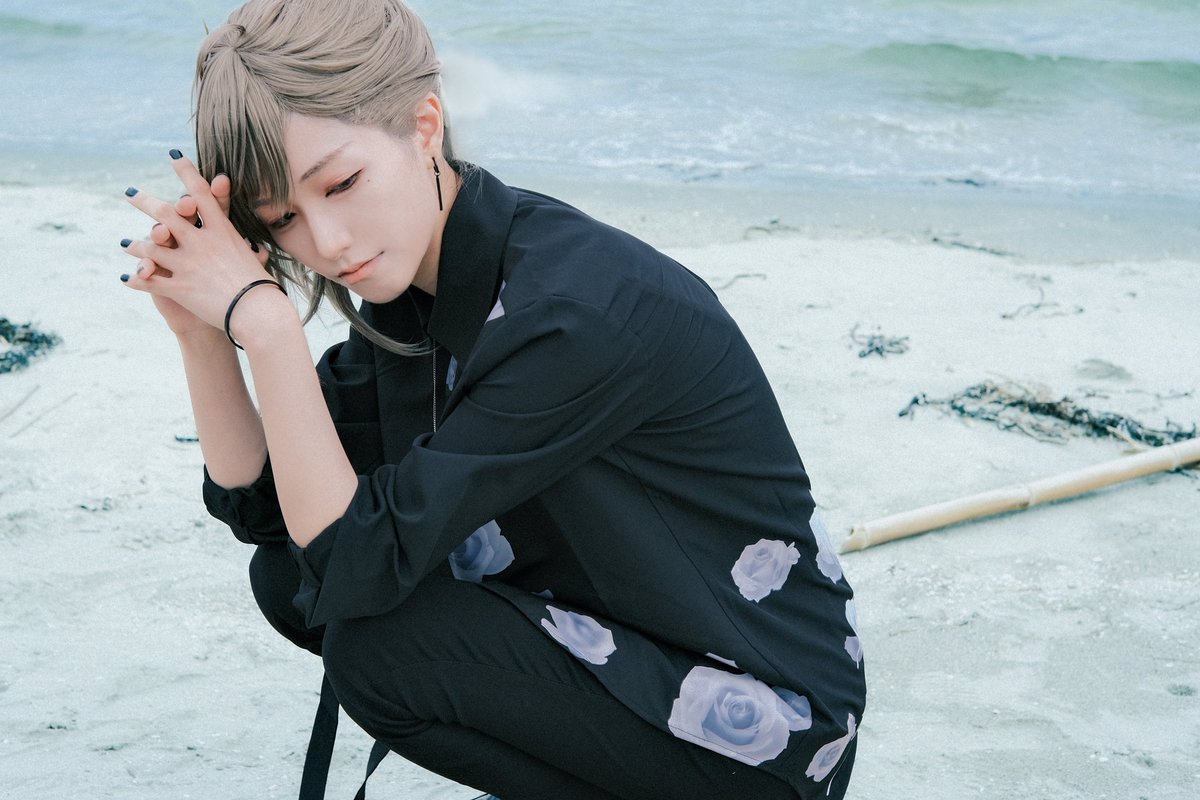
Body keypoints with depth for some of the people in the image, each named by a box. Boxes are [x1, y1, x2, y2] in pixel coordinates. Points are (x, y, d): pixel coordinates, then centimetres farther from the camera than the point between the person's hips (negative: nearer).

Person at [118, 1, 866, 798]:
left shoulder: (582, 310, -30)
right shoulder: (407, 282, -3)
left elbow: (364, 563, -27)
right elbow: (257, 504, 1)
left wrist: (265, 320, -29)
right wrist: (202, 330, -14)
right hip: (622, 635, 8)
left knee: (374, 643, -22)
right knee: (290, 576, 1)